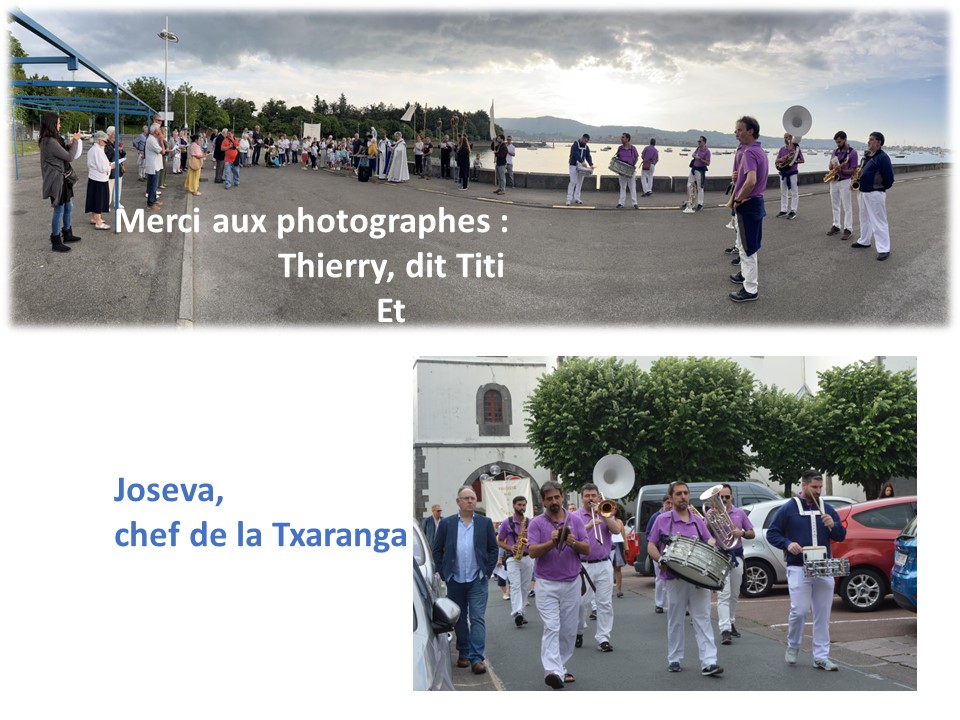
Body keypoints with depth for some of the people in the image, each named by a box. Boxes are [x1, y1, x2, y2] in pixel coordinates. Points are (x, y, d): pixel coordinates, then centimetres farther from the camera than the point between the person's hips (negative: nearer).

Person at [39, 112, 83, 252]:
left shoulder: (53, 140, 9)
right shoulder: (50, 142, -22)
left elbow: (63, 152, 17)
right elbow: (69, 157, -17)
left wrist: (71, 143, 7)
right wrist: (75, 141, -6)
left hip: (63, 179, 10)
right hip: (56, 181, -10)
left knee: (68, 208, 19)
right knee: (59, 210, -1)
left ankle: (67, 234, 34)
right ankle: (56, 242, 8)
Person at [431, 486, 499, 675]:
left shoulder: (485, 523, 4)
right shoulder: (446, 523, 4)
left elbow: (493, 549, 8)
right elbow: (437, 550, 7)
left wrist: (487, 572, 0)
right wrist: (444, 573, 1)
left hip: (477, 580, -1)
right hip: (455, 580, 1)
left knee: (477, 618, -7)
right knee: (459, 619, 10)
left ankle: (476, 659, -9)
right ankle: (463, 654, 23)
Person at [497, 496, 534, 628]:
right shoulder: (506, 523, 1)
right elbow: (499, 541, 6)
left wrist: (528, 536, -11)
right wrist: (510, 547, -13)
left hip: (528, 558, 3)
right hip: (512, 558, -3)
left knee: (524, 587, 7)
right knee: (515, 586, -17)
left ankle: (520, 613, 17)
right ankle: (517, 613, -29)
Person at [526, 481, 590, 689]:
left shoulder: (575, 520, 6)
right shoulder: (536, 523, -2)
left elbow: (587, 549, 2)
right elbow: (532, 551, -13)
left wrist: (574, 543, -18)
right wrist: (552, 543, -27)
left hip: (572, 583, 4)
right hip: (547, 584, -3)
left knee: (569, 630, 9)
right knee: (551, 628, -14)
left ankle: (561, 668, 21)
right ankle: (552, 671, -23)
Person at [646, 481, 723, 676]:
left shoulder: (697, 520, 12)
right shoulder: (663, 520, 3)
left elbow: (709, 543, 15)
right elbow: (651, 546, 4)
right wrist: (661, 560, -15)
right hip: (675, 578, -2)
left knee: (703, 619, -4)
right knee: (675, 621, 8)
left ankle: (708, 662, -7)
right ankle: (674, 660, 19)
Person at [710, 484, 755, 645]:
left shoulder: (739, 513, 9)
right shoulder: (711, 513, 0)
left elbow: (752, 534, 11)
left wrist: (741, 533, -10)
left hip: (736, 555, 4)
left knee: (734, 594, 13)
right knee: (724, 594, -12)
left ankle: (731, 623, 27)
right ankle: (725, 630, -19)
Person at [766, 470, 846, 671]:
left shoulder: (827, 509, 12)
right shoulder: (788, 509, 2)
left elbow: (841, 536, 13)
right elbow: (772, 533, 3)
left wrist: (833, 525, -9)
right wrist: (787, 544, -14)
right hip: (798, 569, -4)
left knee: (823, 615, 4)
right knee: (800, 611, -9)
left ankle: (821, 657, 11)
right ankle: (793, 647, 15)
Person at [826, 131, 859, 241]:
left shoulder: (852, 152, -10)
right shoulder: (835, 151, 9)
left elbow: (853, 170, -11)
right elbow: (830, 167, 12)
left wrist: (841, 170, -24)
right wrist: (833, 166, -12)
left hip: (845, 181, -6)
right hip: (834, 181, 6)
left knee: (847, 207, -4)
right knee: (835, 205, 12)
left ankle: (848, 229, -3)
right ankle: (836, 226, 20)